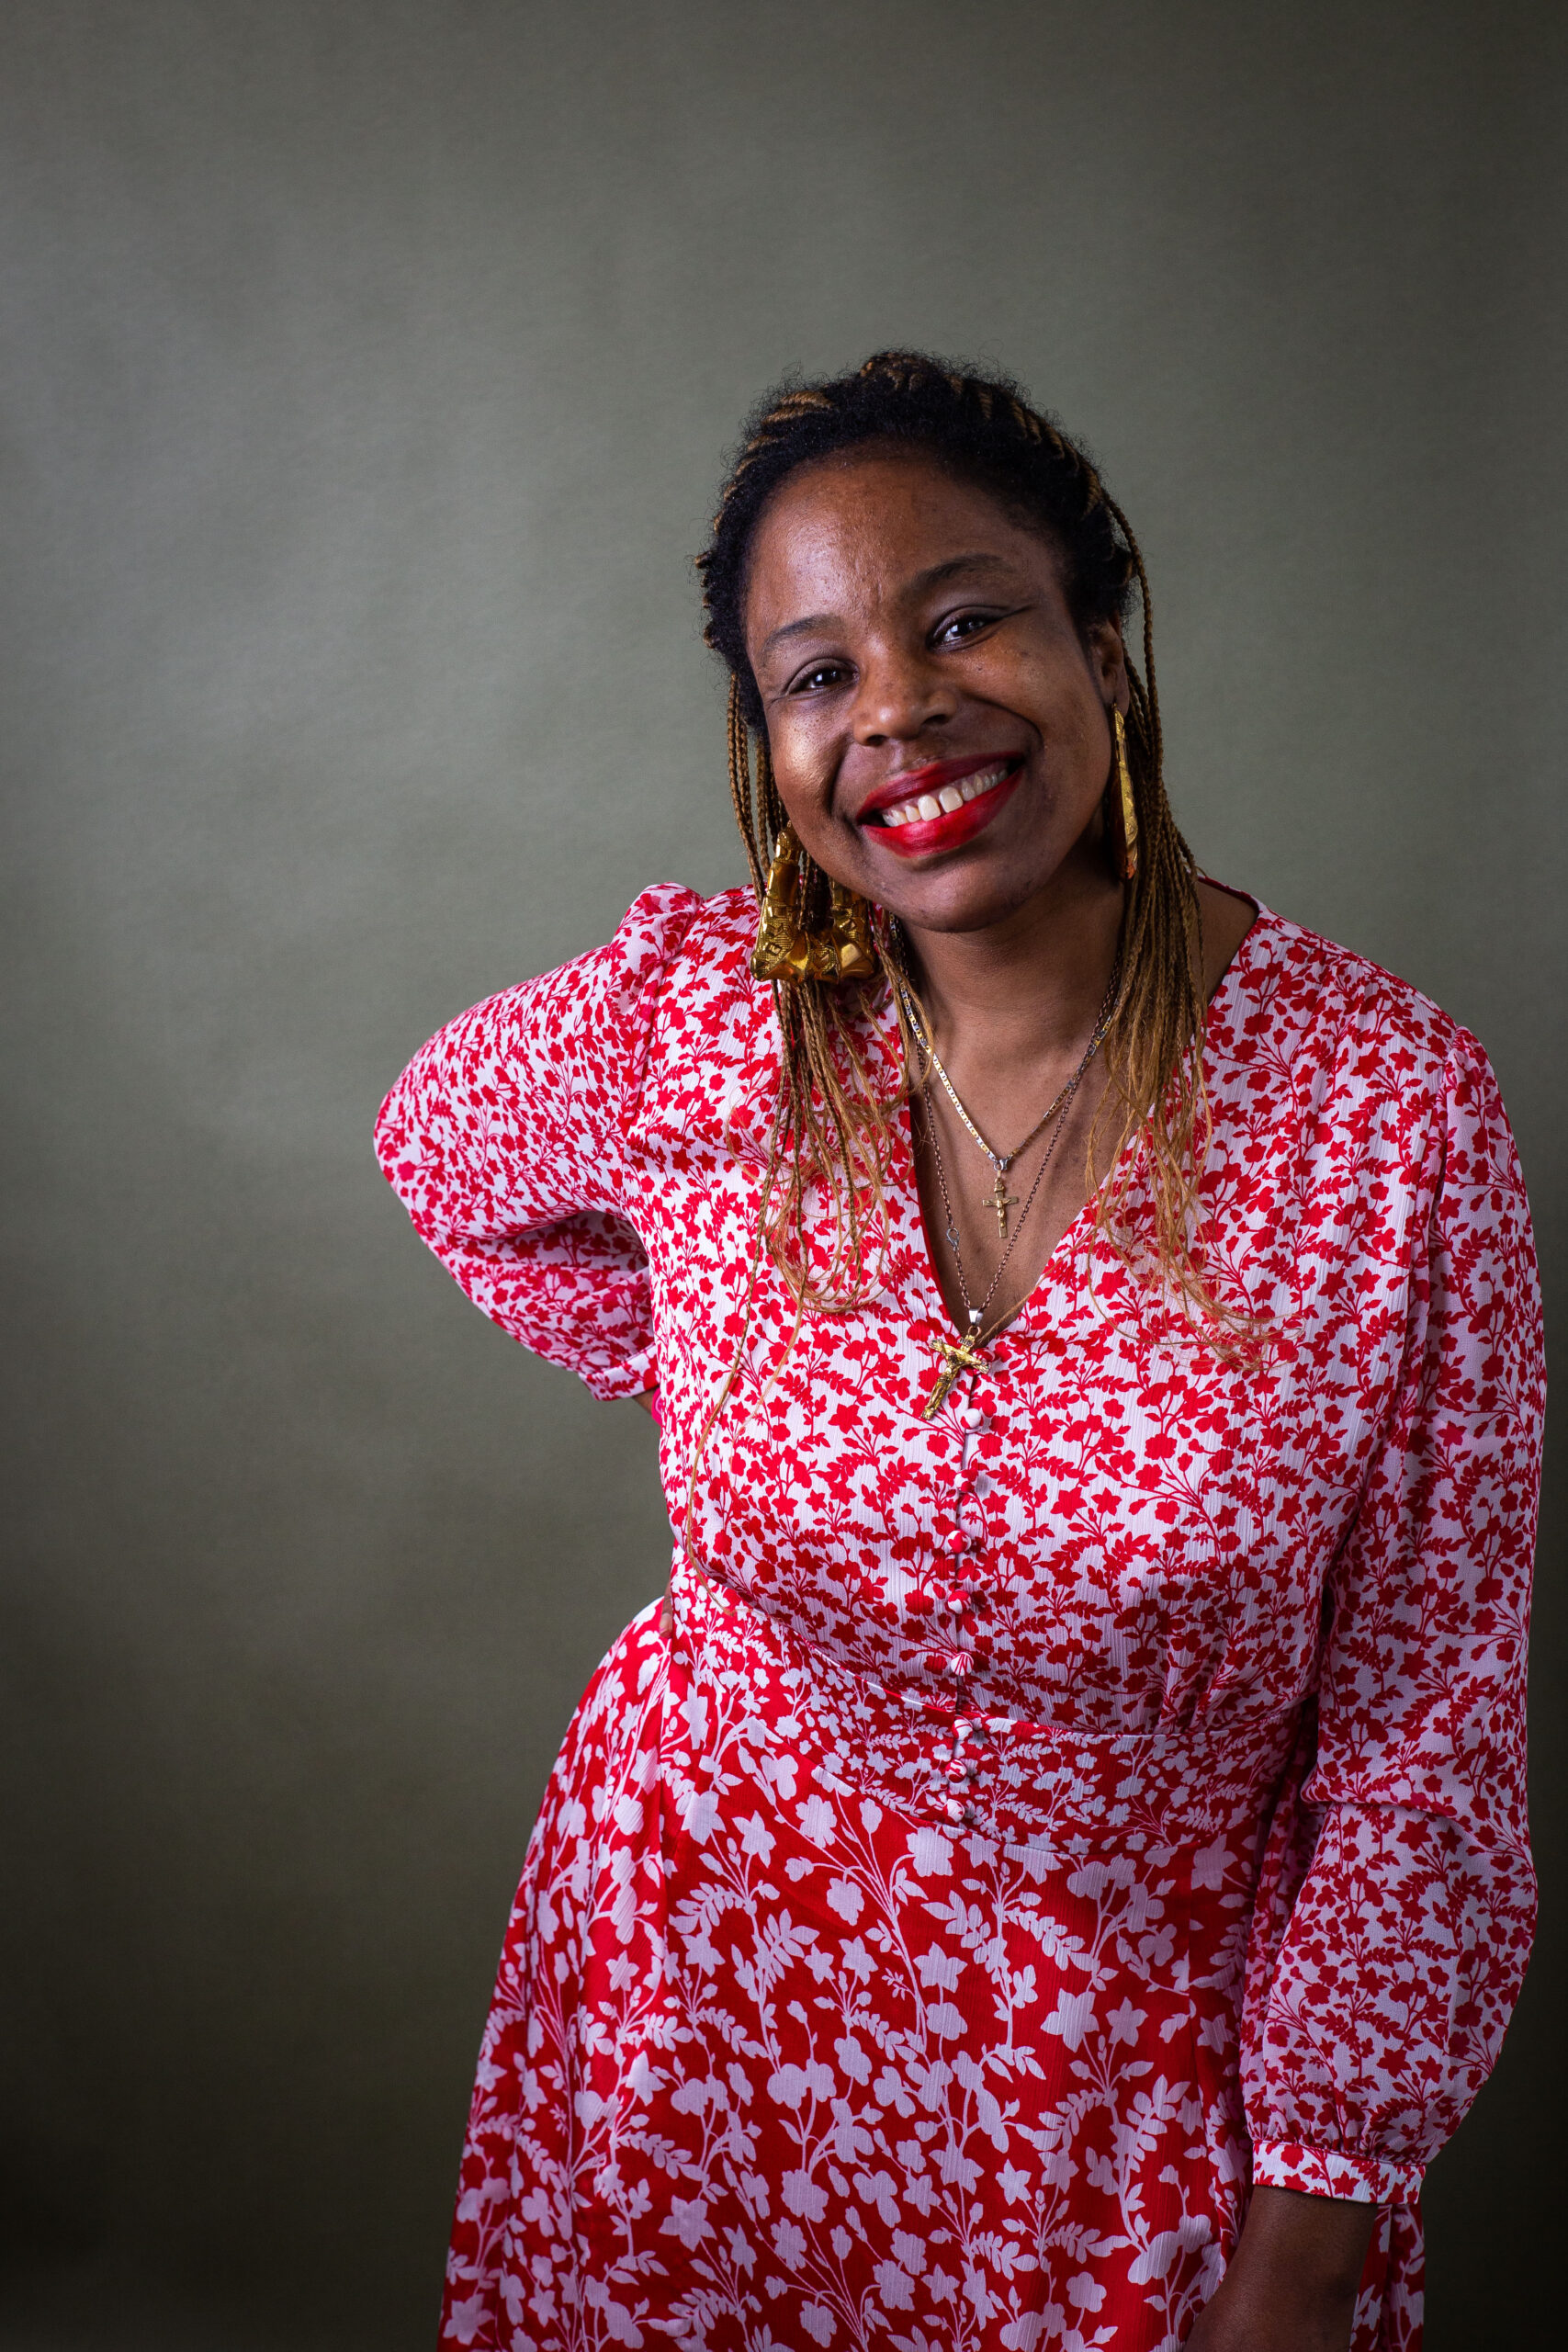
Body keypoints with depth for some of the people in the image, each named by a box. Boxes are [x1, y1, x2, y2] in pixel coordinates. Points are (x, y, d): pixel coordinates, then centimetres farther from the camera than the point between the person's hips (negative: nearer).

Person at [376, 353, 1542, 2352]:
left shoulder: (1392, 1104, -17)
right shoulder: (686, 1025, -13)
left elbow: (1427, 1716, -11)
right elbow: (442, 1145, 11)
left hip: (1150, 2044, -1)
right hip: (705, 1967, 2)